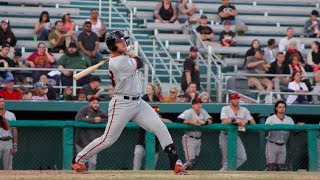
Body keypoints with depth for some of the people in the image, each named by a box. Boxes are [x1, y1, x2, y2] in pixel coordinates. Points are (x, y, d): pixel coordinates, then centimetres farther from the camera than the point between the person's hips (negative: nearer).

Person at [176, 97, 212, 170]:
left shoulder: (203, 111, 8)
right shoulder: (189, 112, -12)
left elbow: (210, 120, 3)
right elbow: (179, 119, -25)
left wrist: (204, 122, -19)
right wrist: (191, 122, -30)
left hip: (198, 139, 7)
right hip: (189, 139, -7)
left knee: (196, 160, 11)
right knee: (191, 160, -14)